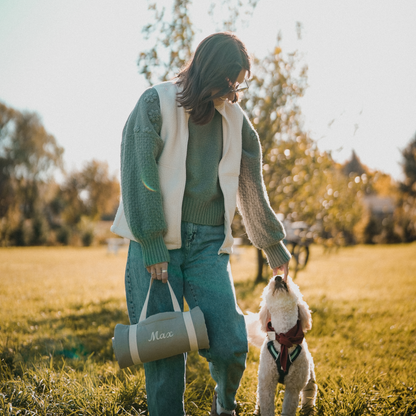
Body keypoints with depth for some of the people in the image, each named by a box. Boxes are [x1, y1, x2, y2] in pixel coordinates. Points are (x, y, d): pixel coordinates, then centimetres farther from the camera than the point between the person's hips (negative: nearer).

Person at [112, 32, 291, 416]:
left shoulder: (237, 122, 11)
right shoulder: (156, 104, -1)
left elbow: (252, 190, 19)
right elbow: (138, 176, -8)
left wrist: (274, 247, 25)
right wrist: (152, 246, -13)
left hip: (208, 243, 3)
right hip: (156, 243, -2)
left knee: (230, 343, -9)